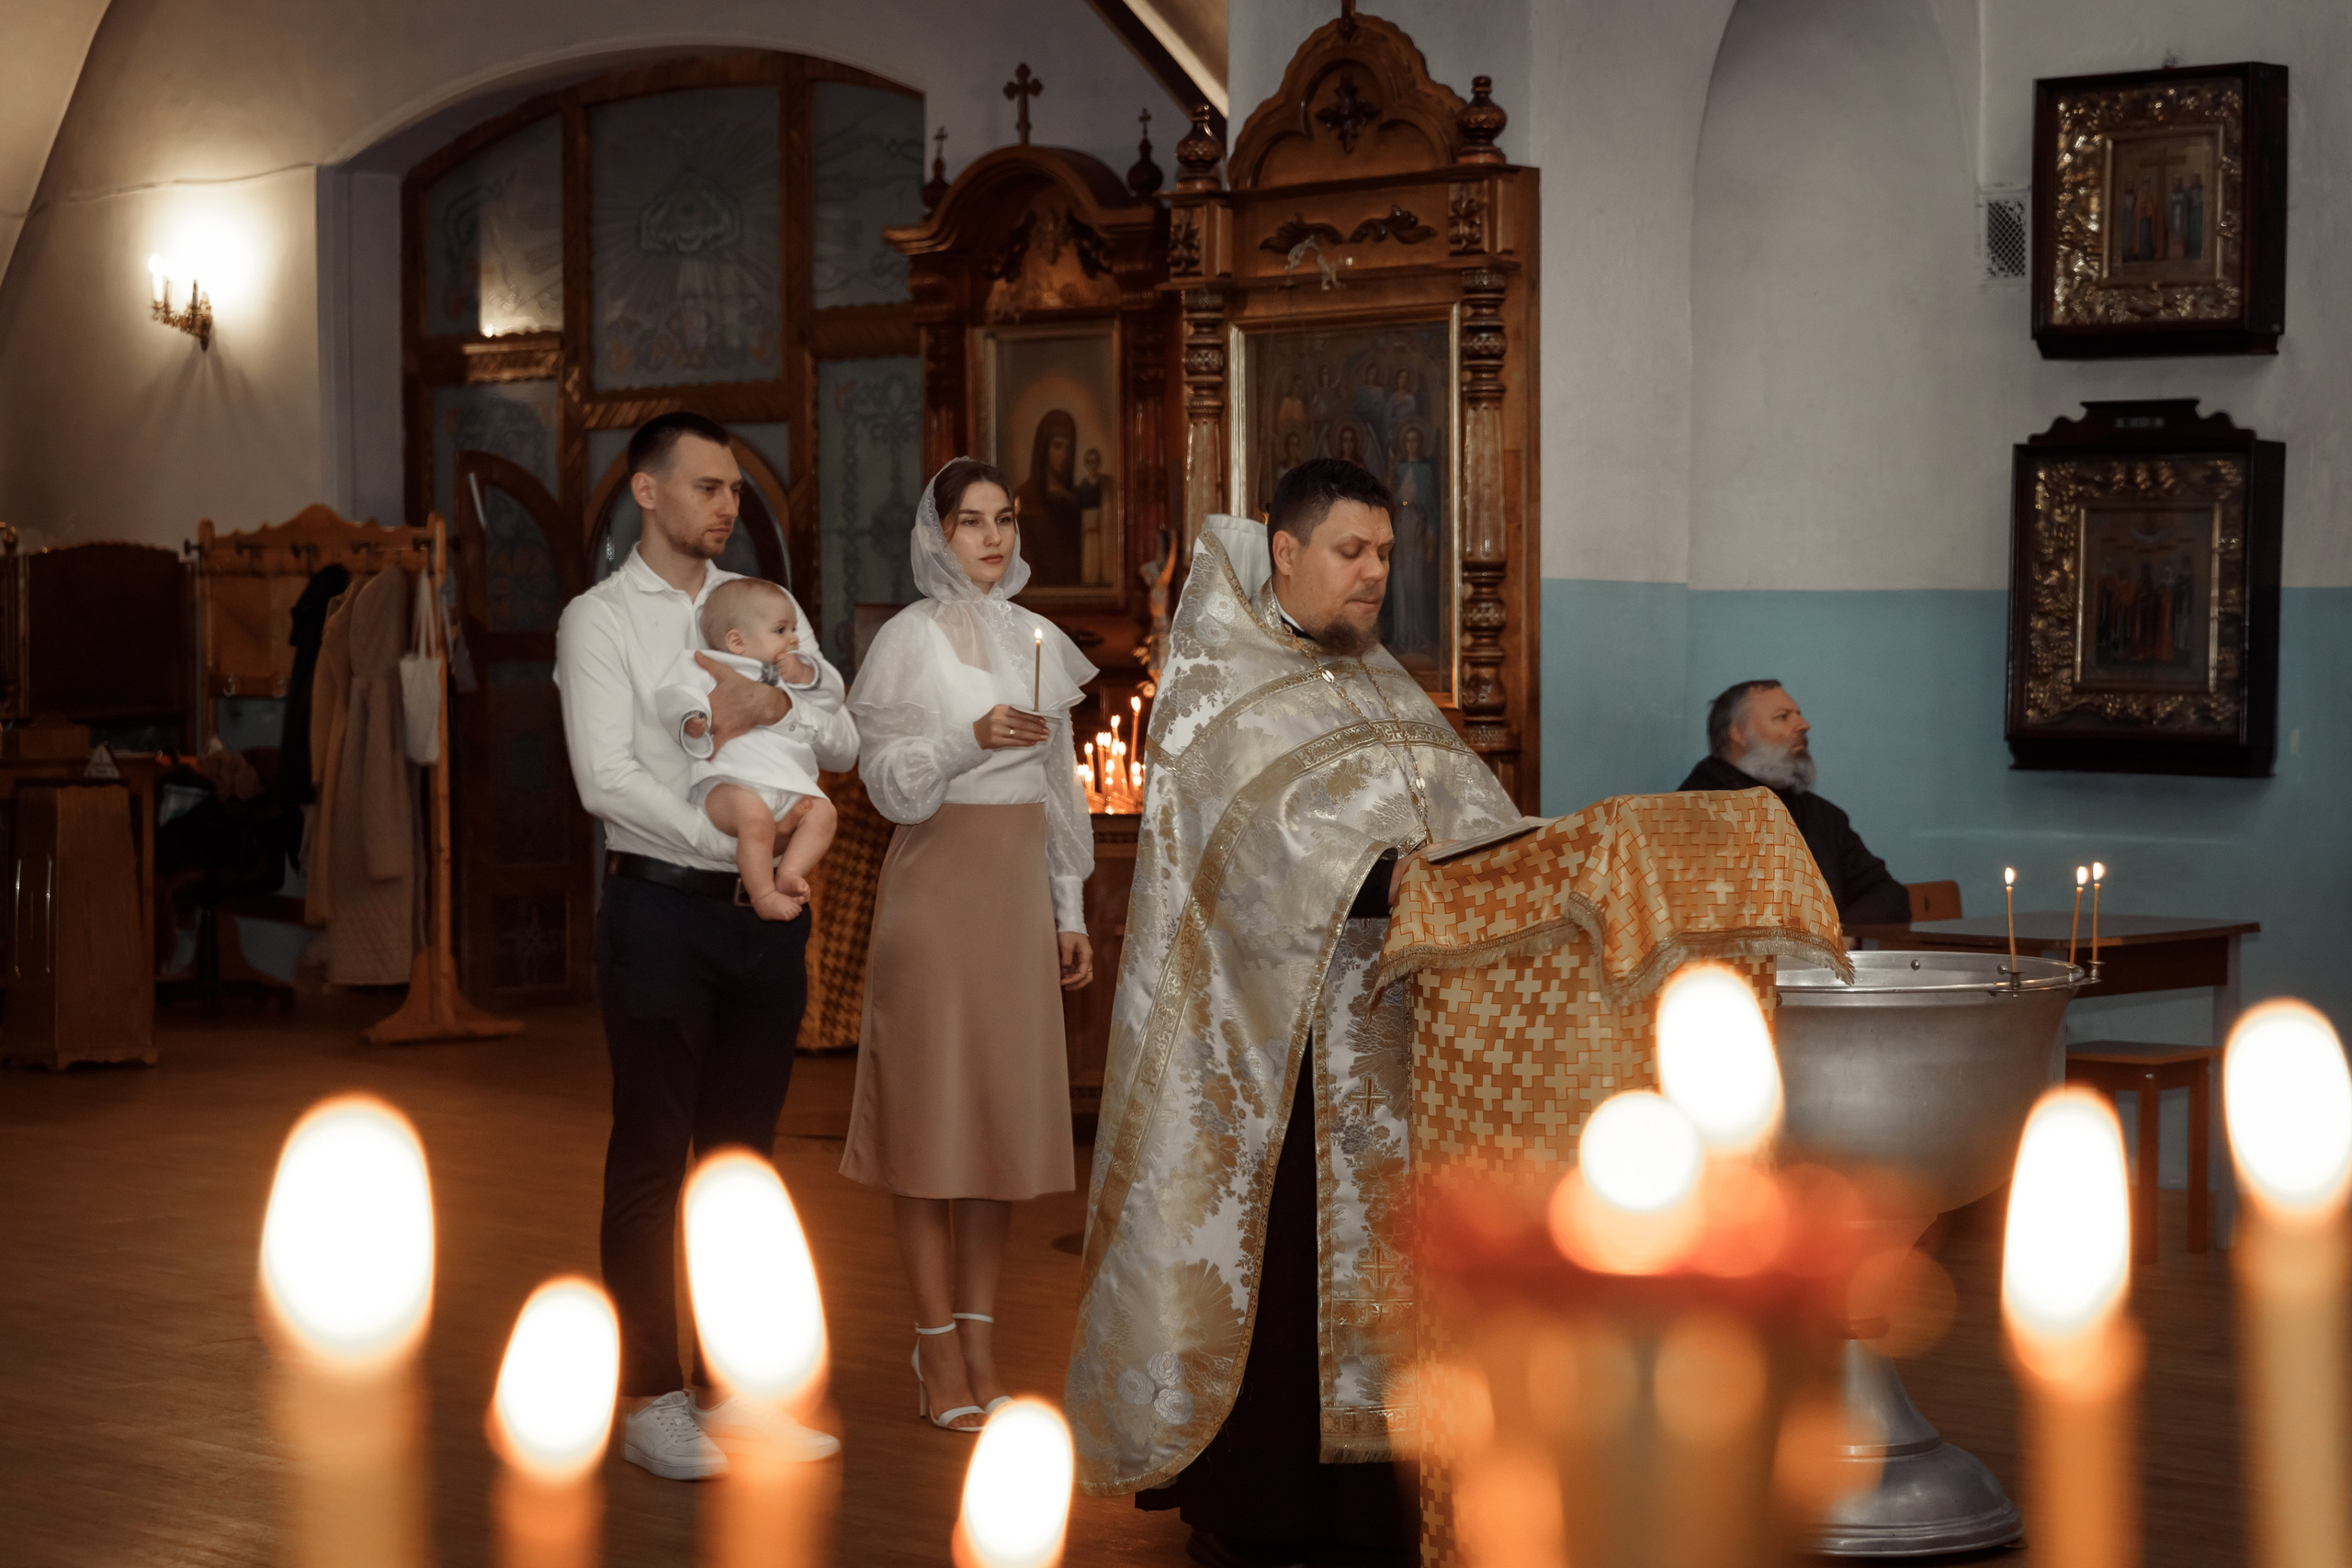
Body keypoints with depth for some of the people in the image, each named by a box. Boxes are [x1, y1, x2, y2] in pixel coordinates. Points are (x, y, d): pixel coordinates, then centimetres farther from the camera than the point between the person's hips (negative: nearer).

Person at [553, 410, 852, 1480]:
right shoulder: (599, 620, -3)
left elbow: (844, 742, 8)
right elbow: (607, 780, -14)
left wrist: (780, 703, -11)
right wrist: (735, 842, -17)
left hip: (767, 908, 5)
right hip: (663, 905, -5)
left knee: (745, 1151, 10)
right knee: (651, 1153, 1)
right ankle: (650, 1399, 8)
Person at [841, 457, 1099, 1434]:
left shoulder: (1037, 640, 13)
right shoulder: (912, 637, -4)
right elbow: (889, 782, -9)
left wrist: (1070, 913, 15)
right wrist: (971, 737, -24)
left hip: (1019, 891, 6)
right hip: (938, 884, -6)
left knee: (1005, 1104, 6)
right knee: (931, 1105, -3)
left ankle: (981, 1338, 13)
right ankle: (938, 1351, 1)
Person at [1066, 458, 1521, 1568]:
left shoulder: (1382, 688, 19)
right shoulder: (1216, 688, -3)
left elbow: (1464, 800, 10)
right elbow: (1265, 831, -17)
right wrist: (1385, 874, -29)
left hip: (1379, 1027, 7)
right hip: (1267, 1028, -6)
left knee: (1367, 1247, 5)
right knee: (1268, 1255, -5)